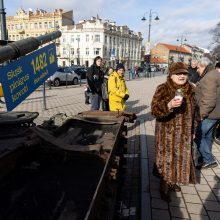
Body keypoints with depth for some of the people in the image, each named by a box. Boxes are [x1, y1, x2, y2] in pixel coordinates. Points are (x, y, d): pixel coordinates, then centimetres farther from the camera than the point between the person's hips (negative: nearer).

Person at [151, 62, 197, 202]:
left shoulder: (190, 90, 4)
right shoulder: (163, 89, -13)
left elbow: (193, 111, 14)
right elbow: (155, 110, -22)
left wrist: (193, 130, 17)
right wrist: (169, 105, -39)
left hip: (184, 132, 6)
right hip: (167, 132, -5)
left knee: (181, 158, 16)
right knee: (167, 158, 3)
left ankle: (173, 181, 39)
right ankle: (164, 187, 23)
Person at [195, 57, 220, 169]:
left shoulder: (209, 78, -21)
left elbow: (209, 100, -28)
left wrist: (202, 114, -22)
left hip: (208, 114, -11)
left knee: (198, 136, -2)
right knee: (207, 135, 20)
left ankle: (209, 160, 8)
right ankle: (207, 158, 34)